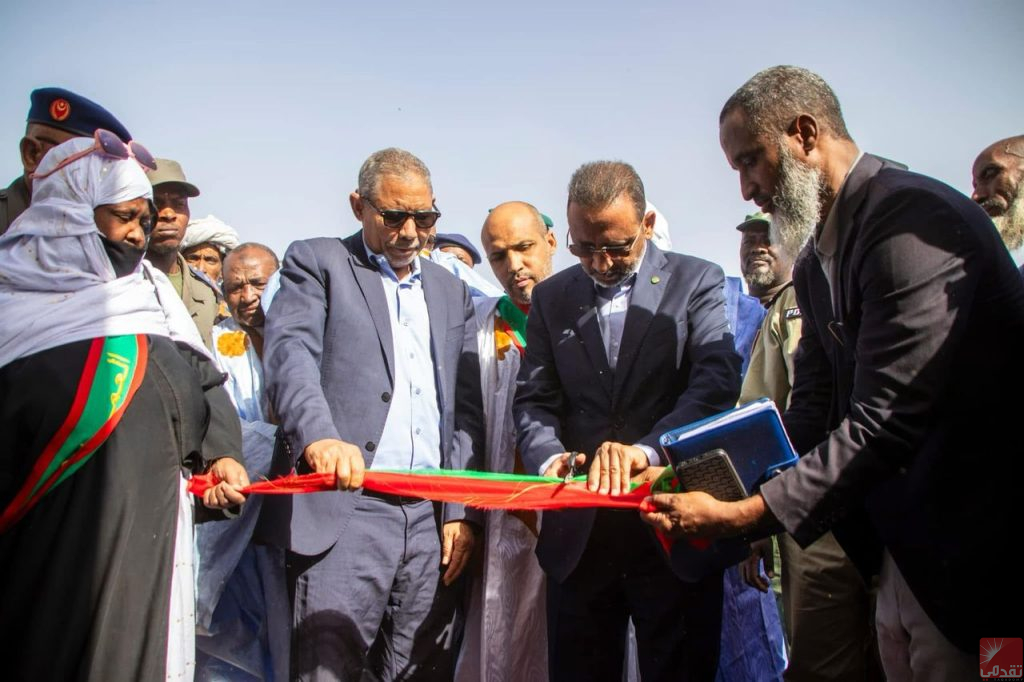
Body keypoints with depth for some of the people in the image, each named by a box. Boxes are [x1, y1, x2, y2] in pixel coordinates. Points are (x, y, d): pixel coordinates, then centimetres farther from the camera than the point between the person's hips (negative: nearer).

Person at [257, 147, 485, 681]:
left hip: (434, 518, 4)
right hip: (344, 508, -4)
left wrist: (462, 509, 5)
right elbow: (289, 354, -12)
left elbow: (468, 410, 15)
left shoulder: (451, 291, 20)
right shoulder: (317, 263, 7)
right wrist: (318, 436, -31)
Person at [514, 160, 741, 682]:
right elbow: (534, 401, 5)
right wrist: (550, 456, -17)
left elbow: (717, 384, -13)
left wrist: (647, 449, -29)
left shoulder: (697, 282, 1)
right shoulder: (551, 298, 10)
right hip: (579, 534, 3)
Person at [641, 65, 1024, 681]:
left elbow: (884, 421, -25)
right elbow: (814, 408, 10)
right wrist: (737, 486, -3)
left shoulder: (913, 217, -20)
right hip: (900, 546, 8)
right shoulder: (816, 263, 11)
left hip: (973, 545, -8)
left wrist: (742, 515, -23)